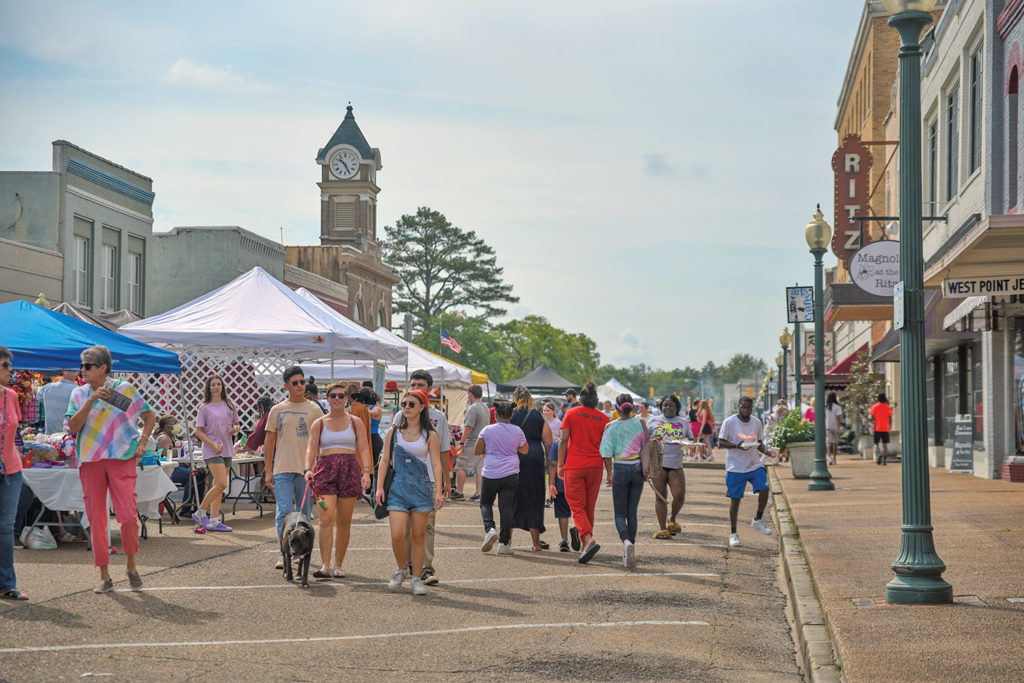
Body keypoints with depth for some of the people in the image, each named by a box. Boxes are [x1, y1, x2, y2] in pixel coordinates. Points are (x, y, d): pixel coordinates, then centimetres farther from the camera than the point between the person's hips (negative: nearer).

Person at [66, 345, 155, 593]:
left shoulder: (125, 390, 4)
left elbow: (149, 416, 12)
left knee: (128, 516, -11)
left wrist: (142, 442, -1)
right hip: (90, 461, 3)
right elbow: (73, 426, -4)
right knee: (96, 519, 2)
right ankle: (104, 576, 10)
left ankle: (131, 566, 11)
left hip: (121, 459, -2)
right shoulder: (79, 394, 9)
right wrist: (92, 400, -12)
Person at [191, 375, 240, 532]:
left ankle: (213, 520, 8)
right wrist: (213, 445, -15)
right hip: (211, 451, -5)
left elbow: (236, 424, 21)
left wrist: (235, 429, -4)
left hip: (227, 449, 5)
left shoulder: (229, 405, 11)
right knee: (221, 484, -15)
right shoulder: (205, 408, -2)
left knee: (218, 486, 6)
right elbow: (199, 431, -4)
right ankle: (200, 513, 0)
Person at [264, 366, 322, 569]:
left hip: (306, 469, 0)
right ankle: (284, 554, -6)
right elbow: (269, 443, 11)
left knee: (304, 514, 6)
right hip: (282, 469, 0)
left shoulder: (314, 410, 5)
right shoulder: (277, 410, 8)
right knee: (284, 512, -8)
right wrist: (268, 471, 6)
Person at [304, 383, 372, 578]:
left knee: (344, 522, 3)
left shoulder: (355, 422, 11)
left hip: (350, 469, 1)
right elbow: (311, 448, 1)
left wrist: (366, 471, -11)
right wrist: (308, 469, -17)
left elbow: (363, 448, 4)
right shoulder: (319, 423, 11)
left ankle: (338, 565, 12)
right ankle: (325, 566, -17)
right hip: (326, 468, -1)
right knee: (326, 519, -13)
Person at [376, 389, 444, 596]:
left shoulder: (430, 435, 2)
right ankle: (402, 569, 16)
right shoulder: (394, 432, 7)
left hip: (422, 487, -1)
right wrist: (379, 487, 0)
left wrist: (439, 491, -9)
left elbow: (436, 464, 0)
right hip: (398, 487, 1)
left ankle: (416, 578, 14)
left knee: (418, 536, 3)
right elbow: (384, 461, 8)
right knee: (397, 535, -10)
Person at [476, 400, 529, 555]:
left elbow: (477, 451, 3)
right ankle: (504, 543, 1)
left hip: (490, 474, -1)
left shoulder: (487, 430, -4)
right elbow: (525, 450, 15)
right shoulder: (517, 431, 1)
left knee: (485, 503, 16)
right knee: (506, 507, 3)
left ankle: (489, 529, -9)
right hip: (511, 474, 1)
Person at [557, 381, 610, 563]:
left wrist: (560, 465, 1)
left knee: (577, 507, -2)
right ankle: (585, 543, 20)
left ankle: (588, 539, -24)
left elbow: (563, 441, -4)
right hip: (595, 467, 3)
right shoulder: (603, 418, 5)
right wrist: (609, 473, 8)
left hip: (574, 466, -2)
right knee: (589, 507, 13)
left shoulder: (571, 413, 1)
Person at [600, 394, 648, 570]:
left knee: (620, 513, 5)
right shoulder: (640, 423, -2)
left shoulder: (611, 427, -6)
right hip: (638, 468, 2)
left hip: (620, 469, -2)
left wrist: (610, 473, 5)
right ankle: (629, 553, 14)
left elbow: (607, 454, -8)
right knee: (632, 511, 13)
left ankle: (626, 541, -25)